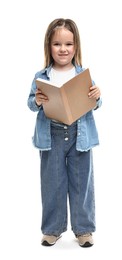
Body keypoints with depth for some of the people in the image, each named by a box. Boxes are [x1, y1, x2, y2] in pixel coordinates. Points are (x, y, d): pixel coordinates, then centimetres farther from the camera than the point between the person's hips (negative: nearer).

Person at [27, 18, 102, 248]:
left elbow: (95, 105, 6)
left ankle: (83, 228, 23)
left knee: (81, 182, 8)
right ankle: (53, 228, 25)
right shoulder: (41, 76, 1)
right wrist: (37, 101, -19)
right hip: (51, 136, 0)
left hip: (80, 135, 0)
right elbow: (31, 103, 3)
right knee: (52, 183, 10)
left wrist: (97, 97, -15)